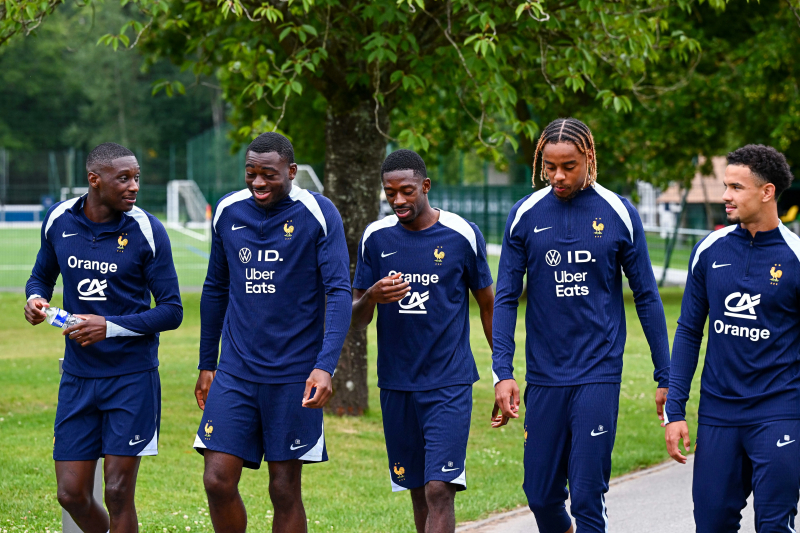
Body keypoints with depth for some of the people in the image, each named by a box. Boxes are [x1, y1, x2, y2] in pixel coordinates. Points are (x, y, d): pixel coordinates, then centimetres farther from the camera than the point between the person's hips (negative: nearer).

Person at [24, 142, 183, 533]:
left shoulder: (146, 231, -9)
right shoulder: (59, 220, 1)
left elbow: (171, 311, -7)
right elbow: (41, 276, 19)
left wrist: (110, 326, -19)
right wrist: (35, 299, -5)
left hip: (132, 378, -4)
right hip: (77, 377, 4)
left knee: (117, 493, -4)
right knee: (72, 494, 3)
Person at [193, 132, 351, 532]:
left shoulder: (318, 214, -7)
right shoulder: (227, 212, 6)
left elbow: (339, 292, -11)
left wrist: (326, 366, -23)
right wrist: (206, 365, 17)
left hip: (294, 375, -3)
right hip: (235, 372, 4)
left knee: (285, 490, 2)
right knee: (218, 481, -4)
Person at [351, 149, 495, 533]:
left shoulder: (463, 235, -4)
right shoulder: (376, 238, 4)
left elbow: (488, 304, 8)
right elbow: (356, 321, 7)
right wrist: (372, 296, -16)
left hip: (450, 384, -3)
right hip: (396, 384, 4)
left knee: (439, 490, -14)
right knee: (418, 491, 10)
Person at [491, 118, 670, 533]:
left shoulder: (618, 214, -2)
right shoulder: (525, 215, 2)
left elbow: (646, 297, 5)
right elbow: (506, 297, 4)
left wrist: (665, 376, 5)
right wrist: (502, 372, -6)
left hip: (598, 374, -2)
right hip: (544, 376, 3)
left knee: (587, 496, -9)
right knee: (540, 494, 8)